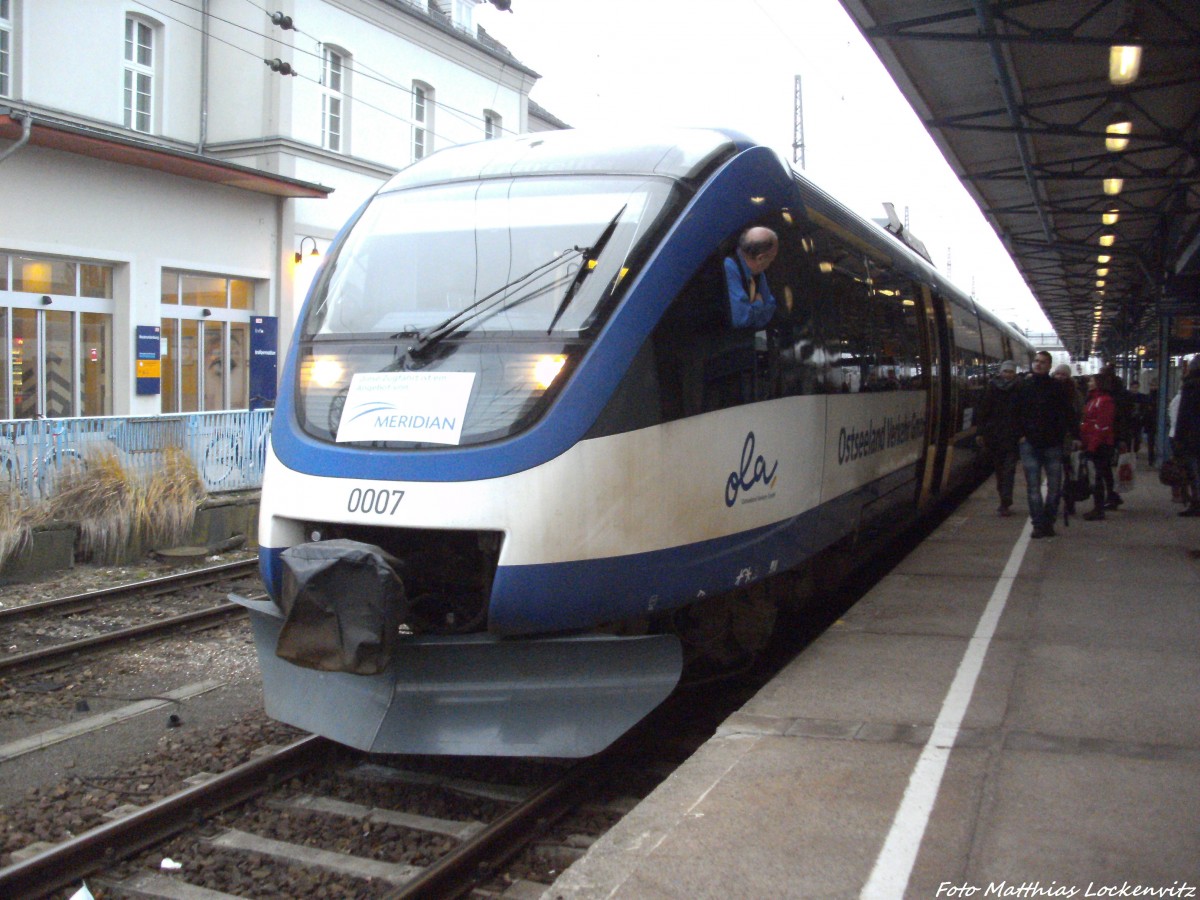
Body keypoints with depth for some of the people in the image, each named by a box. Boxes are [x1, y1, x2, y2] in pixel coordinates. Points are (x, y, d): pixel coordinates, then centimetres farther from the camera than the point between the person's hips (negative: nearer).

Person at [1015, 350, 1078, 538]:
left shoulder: (1056, 388, 2)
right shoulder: (1024, 387, 5)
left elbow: (1068, 413, 1)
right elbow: (1017, 413, 8)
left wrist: (1074, 434, -8)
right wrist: (1020, 434, -2)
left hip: (1052, 443, 0)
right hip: (1029, 443, 0)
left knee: (1055, 485, 3)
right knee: (1033, 486, -2)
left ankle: (1048, 521, 16)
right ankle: (1038, 524, 2)